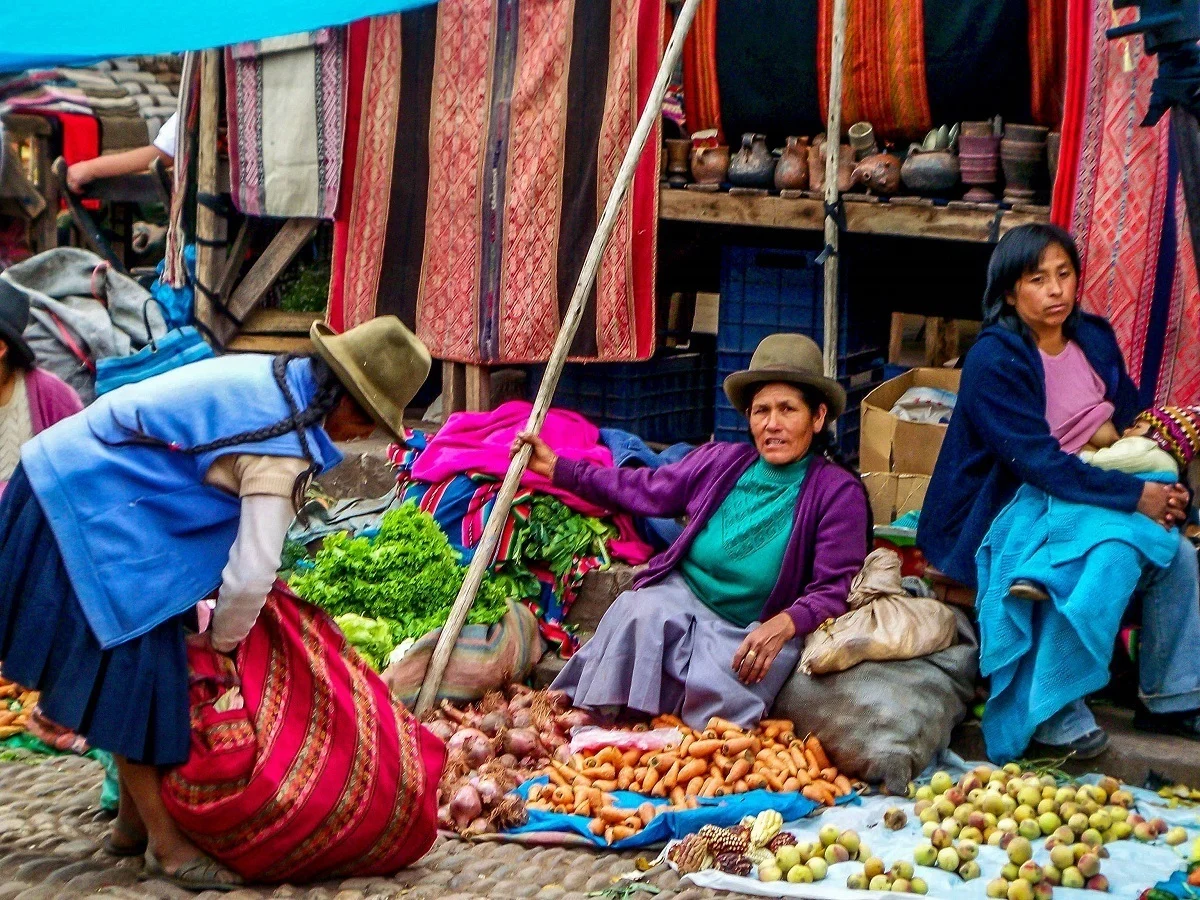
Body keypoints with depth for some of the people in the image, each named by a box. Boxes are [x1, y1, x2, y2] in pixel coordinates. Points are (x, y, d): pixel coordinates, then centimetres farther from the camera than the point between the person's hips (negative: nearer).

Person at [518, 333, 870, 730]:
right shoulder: (721, 462, 4)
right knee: (640, 613, -30)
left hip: (752, 633, -3)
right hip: (681, 597, 3)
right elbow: (645, 489, 17)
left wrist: (785, 624, -34)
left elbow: (835, 589, -13)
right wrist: (556, 468, 16)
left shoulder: (838, 492, -9)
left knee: (718, 686, -33)